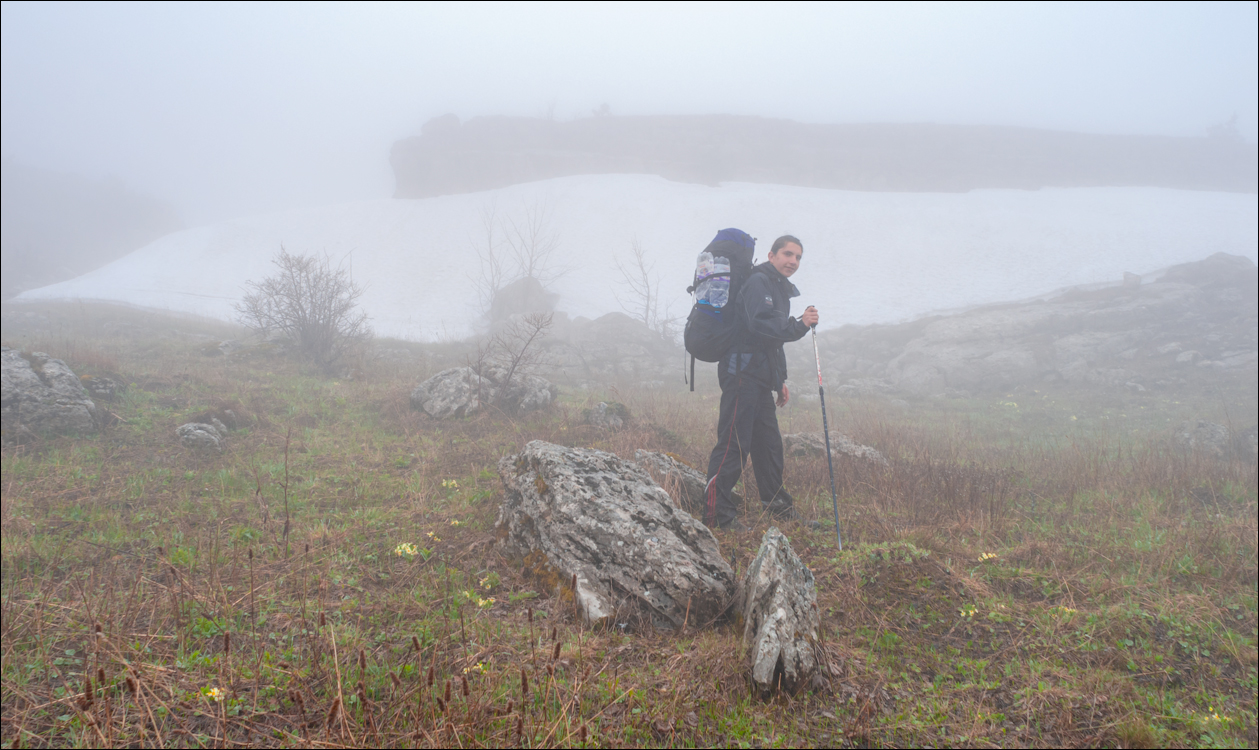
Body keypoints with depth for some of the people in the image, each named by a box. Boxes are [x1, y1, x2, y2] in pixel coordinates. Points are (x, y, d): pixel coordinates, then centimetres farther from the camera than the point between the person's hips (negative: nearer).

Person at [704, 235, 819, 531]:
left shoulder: (779, 288, 25)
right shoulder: (758, 282, -8)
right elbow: (760, 323, -24)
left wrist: (780, 379, 26)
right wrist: (799, 325, -26)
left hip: (761, 378, 10)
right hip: (742, 372, -10)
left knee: (769, 443, 15)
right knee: (733, 443, -12)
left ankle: (777, 505, 26)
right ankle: (716, 510, -10)